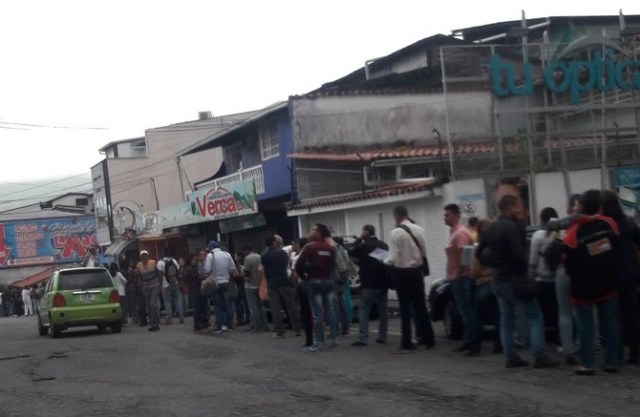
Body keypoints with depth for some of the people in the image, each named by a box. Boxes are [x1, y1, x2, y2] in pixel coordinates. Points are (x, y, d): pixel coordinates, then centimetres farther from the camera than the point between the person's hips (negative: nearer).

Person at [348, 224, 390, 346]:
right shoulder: (384, 245, 11)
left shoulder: (364, 246, -11)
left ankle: (363, 339, -11)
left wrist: (359, 239, 6)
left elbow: (351, 253, 2)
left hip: (369, 283, -7)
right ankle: (382, 337, 11)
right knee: (383, 310, 11)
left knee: (364, 310, -4)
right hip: (383, 282, 7)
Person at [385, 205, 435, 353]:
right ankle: (428, 339, 19)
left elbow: (393, 259, -17)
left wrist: (384, 261, 3)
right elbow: (424, 252, 4)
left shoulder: (395, 233, -16)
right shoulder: (419, 230, -2)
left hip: (402, 273, -4)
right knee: (420, 306, 13)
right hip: (417, 271, 4)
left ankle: (407, 344, 4)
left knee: (405, 308, 2)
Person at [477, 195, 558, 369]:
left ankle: (512, 356, 11)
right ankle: (540, 357, -10)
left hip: (498, 279, 9)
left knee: (506, 318, 12)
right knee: (535, 316, -4)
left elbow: (480, 252, 17)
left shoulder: (492, 228, 11)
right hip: (513, 279, -9)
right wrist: (526, 269, -8)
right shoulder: (512, 227, -16)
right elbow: (518, 255, -24)